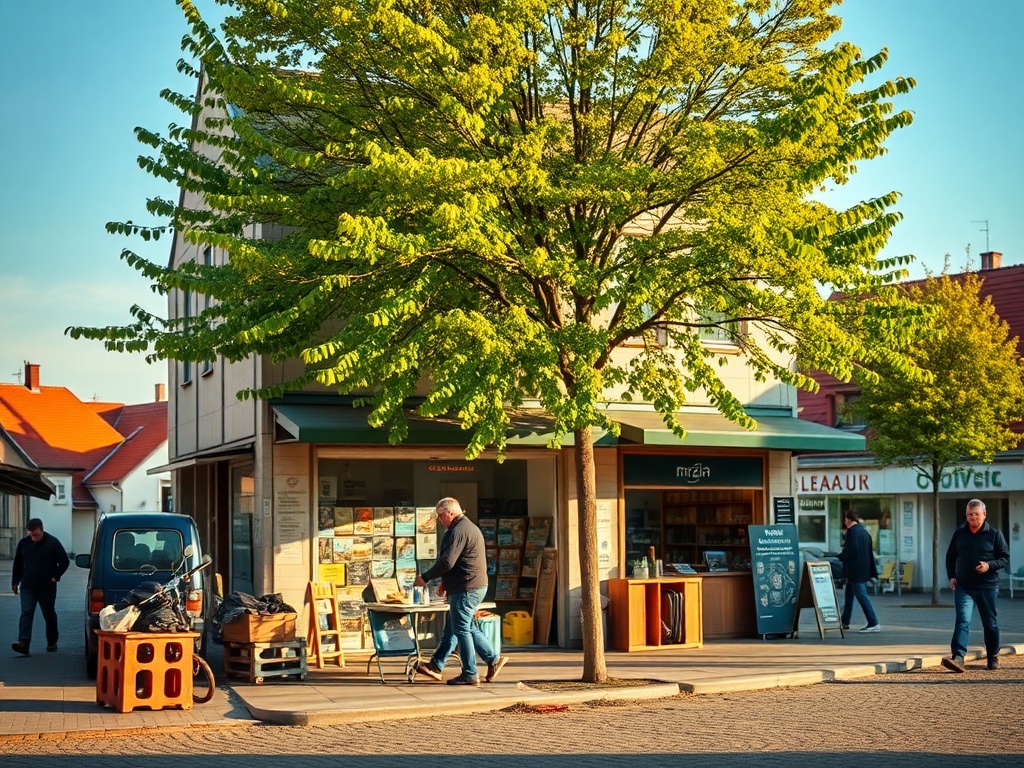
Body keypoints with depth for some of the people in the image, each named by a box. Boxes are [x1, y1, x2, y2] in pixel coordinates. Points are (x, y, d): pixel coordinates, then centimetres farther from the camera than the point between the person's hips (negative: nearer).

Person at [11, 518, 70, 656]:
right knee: (26, 613, -11)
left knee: (49, 615, 10)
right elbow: (17, 564, 13)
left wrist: (55, 577, -9)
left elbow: (64, 562, -2)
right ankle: (23, 643, -21)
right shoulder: (23, 543, 2)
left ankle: (52, 642, 23)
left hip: (47, 587, -2)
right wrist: (15, 582, 10)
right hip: (27, 587, 2)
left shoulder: (53, 543, -8)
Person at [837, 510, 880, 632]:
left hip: (855, 571, -10)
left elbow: (852, 550, -23)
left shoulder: (852, 531, -15)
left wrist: (841, 556, -6)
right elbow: (870, 550, 18)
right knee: (849, 595, 19)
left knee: (862, 596, -8)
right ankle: (845, 622, 28)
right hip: (864, 570, 10)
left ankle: (873, 624, -10)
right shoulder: (864, 531, 13)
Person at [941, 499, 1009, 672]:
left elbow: (1005, 558, 1)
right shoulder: (959, 533, 8)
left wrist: (990, 565, -16)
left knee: (990, 623, 10)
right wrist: (951, 576, 4)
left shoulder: (994, 534, 0)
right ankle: (958, 657, -22)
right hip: (963, 587, 1)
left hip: (987, 586, -1)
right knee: (962, 621, -13)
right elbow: (950, 557, 17)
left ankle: (993, 657, 27)